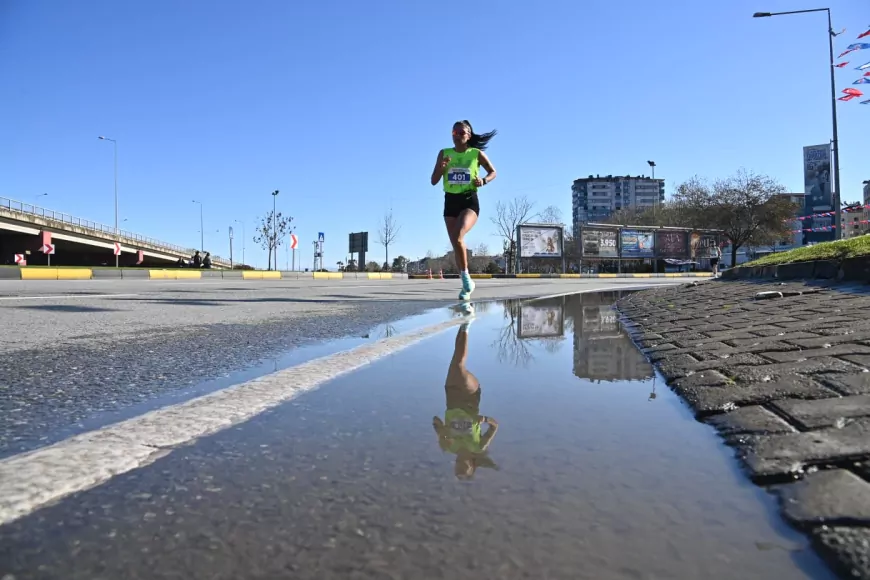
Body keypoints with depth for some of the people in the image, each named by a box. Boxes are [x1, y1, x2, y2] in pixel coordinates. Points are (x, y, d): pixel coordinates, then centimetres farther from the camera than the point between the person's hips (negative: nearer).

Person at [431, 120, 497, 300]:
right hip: (450, 201, 4)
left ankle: (466, 275, -8)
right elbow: (434, 181, 5)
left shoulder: (477, 154, 0)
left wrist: (483, 180, -8)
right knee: (456, 245, 5)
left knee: (457, 237, -28)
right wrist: (442, 167, -13)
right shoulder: (444, 153, 5)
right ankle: (466, 285, 18)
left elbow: (493, 172, 13)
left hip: (470, 201, -4)